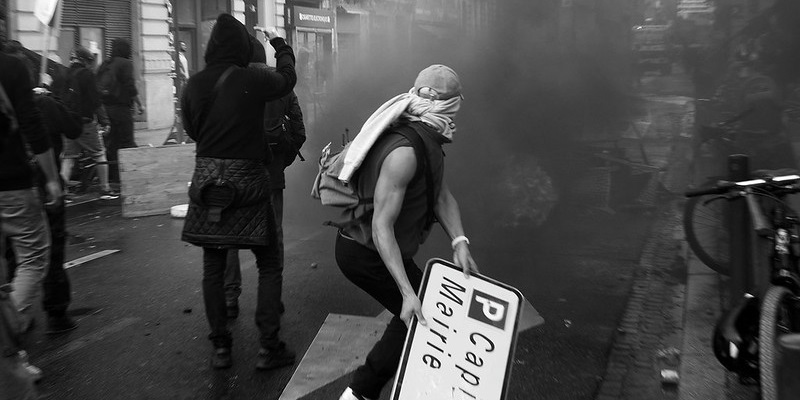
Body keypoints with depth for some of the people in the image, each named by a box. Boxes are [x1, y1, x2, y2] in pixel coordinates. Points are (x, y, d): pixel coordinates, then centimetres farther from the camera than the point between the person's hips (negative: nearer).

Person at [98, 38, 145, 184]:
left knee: (112, 143, 11)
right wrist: (139, 104, -7)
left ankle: (114, 176, 14)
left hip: (105, 107, 7)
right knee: (127, 142, -5)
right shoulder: (125, 63, -6)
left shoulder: (104, 65, 15)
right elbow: (130, 87, -14)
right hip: (121, 107, -7)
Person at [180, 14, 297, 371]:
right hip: (247, 179, -3)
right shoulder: (252, 80, -12)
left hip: (206, 180, 4)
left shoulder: (193, 85, -1)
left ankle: (220, 348, 21)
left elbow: (191, 130, 13)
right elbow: (287, 78, 9)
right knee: (268, 265, 10)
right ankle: (269, 347, 10)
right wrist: (280, 44, 27)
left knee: (213, 267, 13)